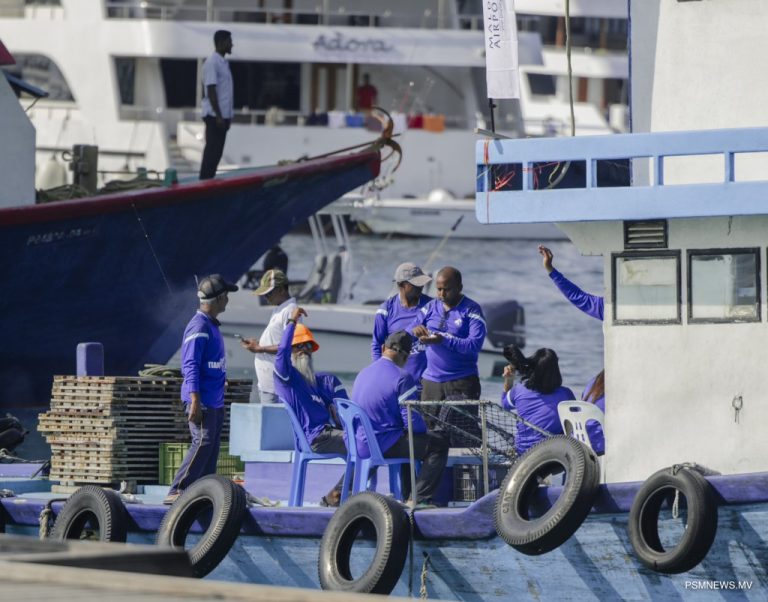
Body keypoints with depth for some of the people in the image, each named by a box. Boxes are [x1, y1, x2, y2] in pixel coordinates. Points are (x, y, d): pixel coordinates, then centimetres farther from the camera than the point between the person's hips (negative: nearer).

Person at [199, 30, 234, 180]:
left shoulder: (223, 63, 16)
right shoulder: (212, 63, -14)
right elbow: (211, 91, -18)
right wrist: (218, 116, -20)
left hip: (223, 115, 9)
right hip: (215, 116, -9)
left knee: (217, 151, 10)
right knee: (212, 151, -7)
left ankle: (209, 181, 13)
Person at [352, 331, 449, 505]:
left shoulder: (363, 374, 12)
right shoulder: (402, 377, -14)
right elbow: (412, 420, -16)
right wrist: (424, 430, 7)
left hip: (361, 445, 8)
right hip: (384, 444, -8)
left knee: (408, 442, 35)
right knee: (439, 444, 1)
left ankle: (406, 495, 37)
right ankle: (421, 497, -3)